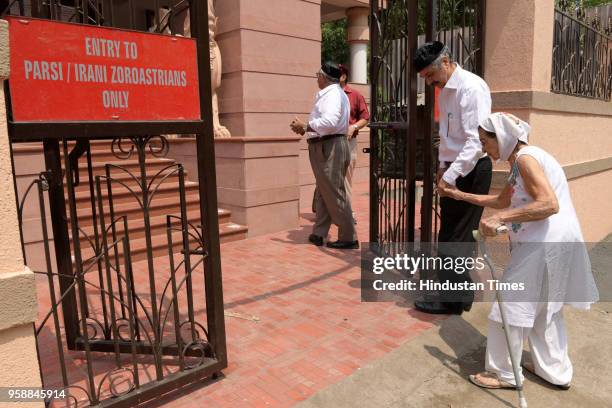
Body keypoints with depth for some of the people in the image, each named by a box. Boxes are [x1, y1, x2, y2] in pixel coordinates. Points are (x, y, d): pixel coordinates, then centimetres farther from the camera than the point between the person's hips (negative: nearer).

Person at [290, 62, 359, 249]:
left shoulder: (332, 93, -13)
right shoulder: (332, 93, 20)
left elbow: (330, 122, -28)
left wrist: (305, 126, -18)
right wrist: (306, 127, 8)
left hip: (329, 148, -11)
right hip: (326, 147, 11)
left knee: (334, 194, -5)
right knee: (324, 193, 14)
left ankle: (349, 238, 3)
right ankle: (318, 234, 22)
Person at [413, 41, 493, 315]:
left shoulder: (471, 88, -17)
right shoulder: (446, 90, 11)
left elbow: (476, 141, -24)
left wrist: (449, 176, -25)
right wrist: (443, 165, 12)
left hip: (471, 170, -9)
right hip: (454, 168, 9)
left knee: (453, 237, -3)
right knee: (459, 234, 15)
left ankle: (452, 300, 11)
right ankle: (461, 292, 28)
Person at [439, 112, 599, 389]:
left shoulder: (526, 158, -15)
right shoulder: (520, 161, 15)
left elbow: (549, 204, -27)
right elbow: (502, 201, 25)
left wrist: (500, 219, -30)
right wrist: (460, 195, 24)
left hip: (545, 244, -10)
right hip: (549, 244, 10)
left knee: (510, 306, 0)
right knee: (544, 308, 22)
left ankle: (504, 374, 15)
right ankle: (555, 371, 36)